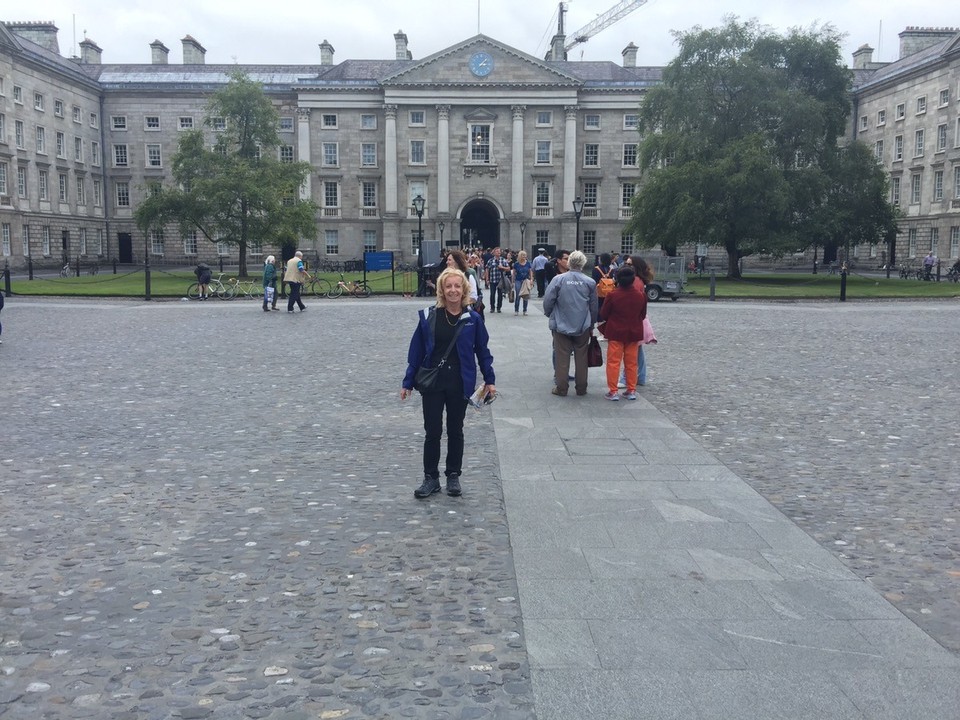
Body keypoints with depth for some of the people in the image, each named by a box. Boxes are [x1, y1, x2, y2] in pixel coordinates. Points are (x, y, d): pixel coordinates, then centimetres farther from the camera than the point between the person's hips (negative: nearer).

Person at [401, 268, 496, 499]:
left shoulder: (472, 319, -4)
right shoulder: (428, 316, -5)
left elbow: (482, 351, 5)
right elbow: (416, 351, -1)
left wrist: (490, 380, 3)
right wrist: (408, 382, -1)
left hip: (459, 384, 0)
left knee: (455, 431, 12)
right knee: (432, 432, 5)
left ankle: (453, 476, 25)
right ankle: (431, 478, 17)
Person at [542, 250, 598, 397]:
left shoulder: (558, 279, -11)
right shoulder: (590, 282, -4)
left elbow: (548, 300, -9)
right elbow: (594, 306, 5)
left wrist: (549, 314, 12)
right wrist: (592, 325, 18)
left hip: (561, 325, -1)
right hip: (583, 327, 2)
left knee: (562, 357, 6)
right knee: (581, 357, 11)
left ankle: (561, 388, 10)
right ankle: (581, 388, 18)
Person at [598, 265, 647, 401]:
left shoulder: (613, 295, -16)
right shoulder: (641, 294, -6)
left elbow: (603, 315, -5)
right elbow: (643, 314, 7)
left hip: (616, 333, -3)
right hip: (634, 333, 3)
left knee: (613, 362, 3)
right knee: (631, 363, 12)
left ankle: (613, 391, 2)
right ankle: (631, 390, 15)